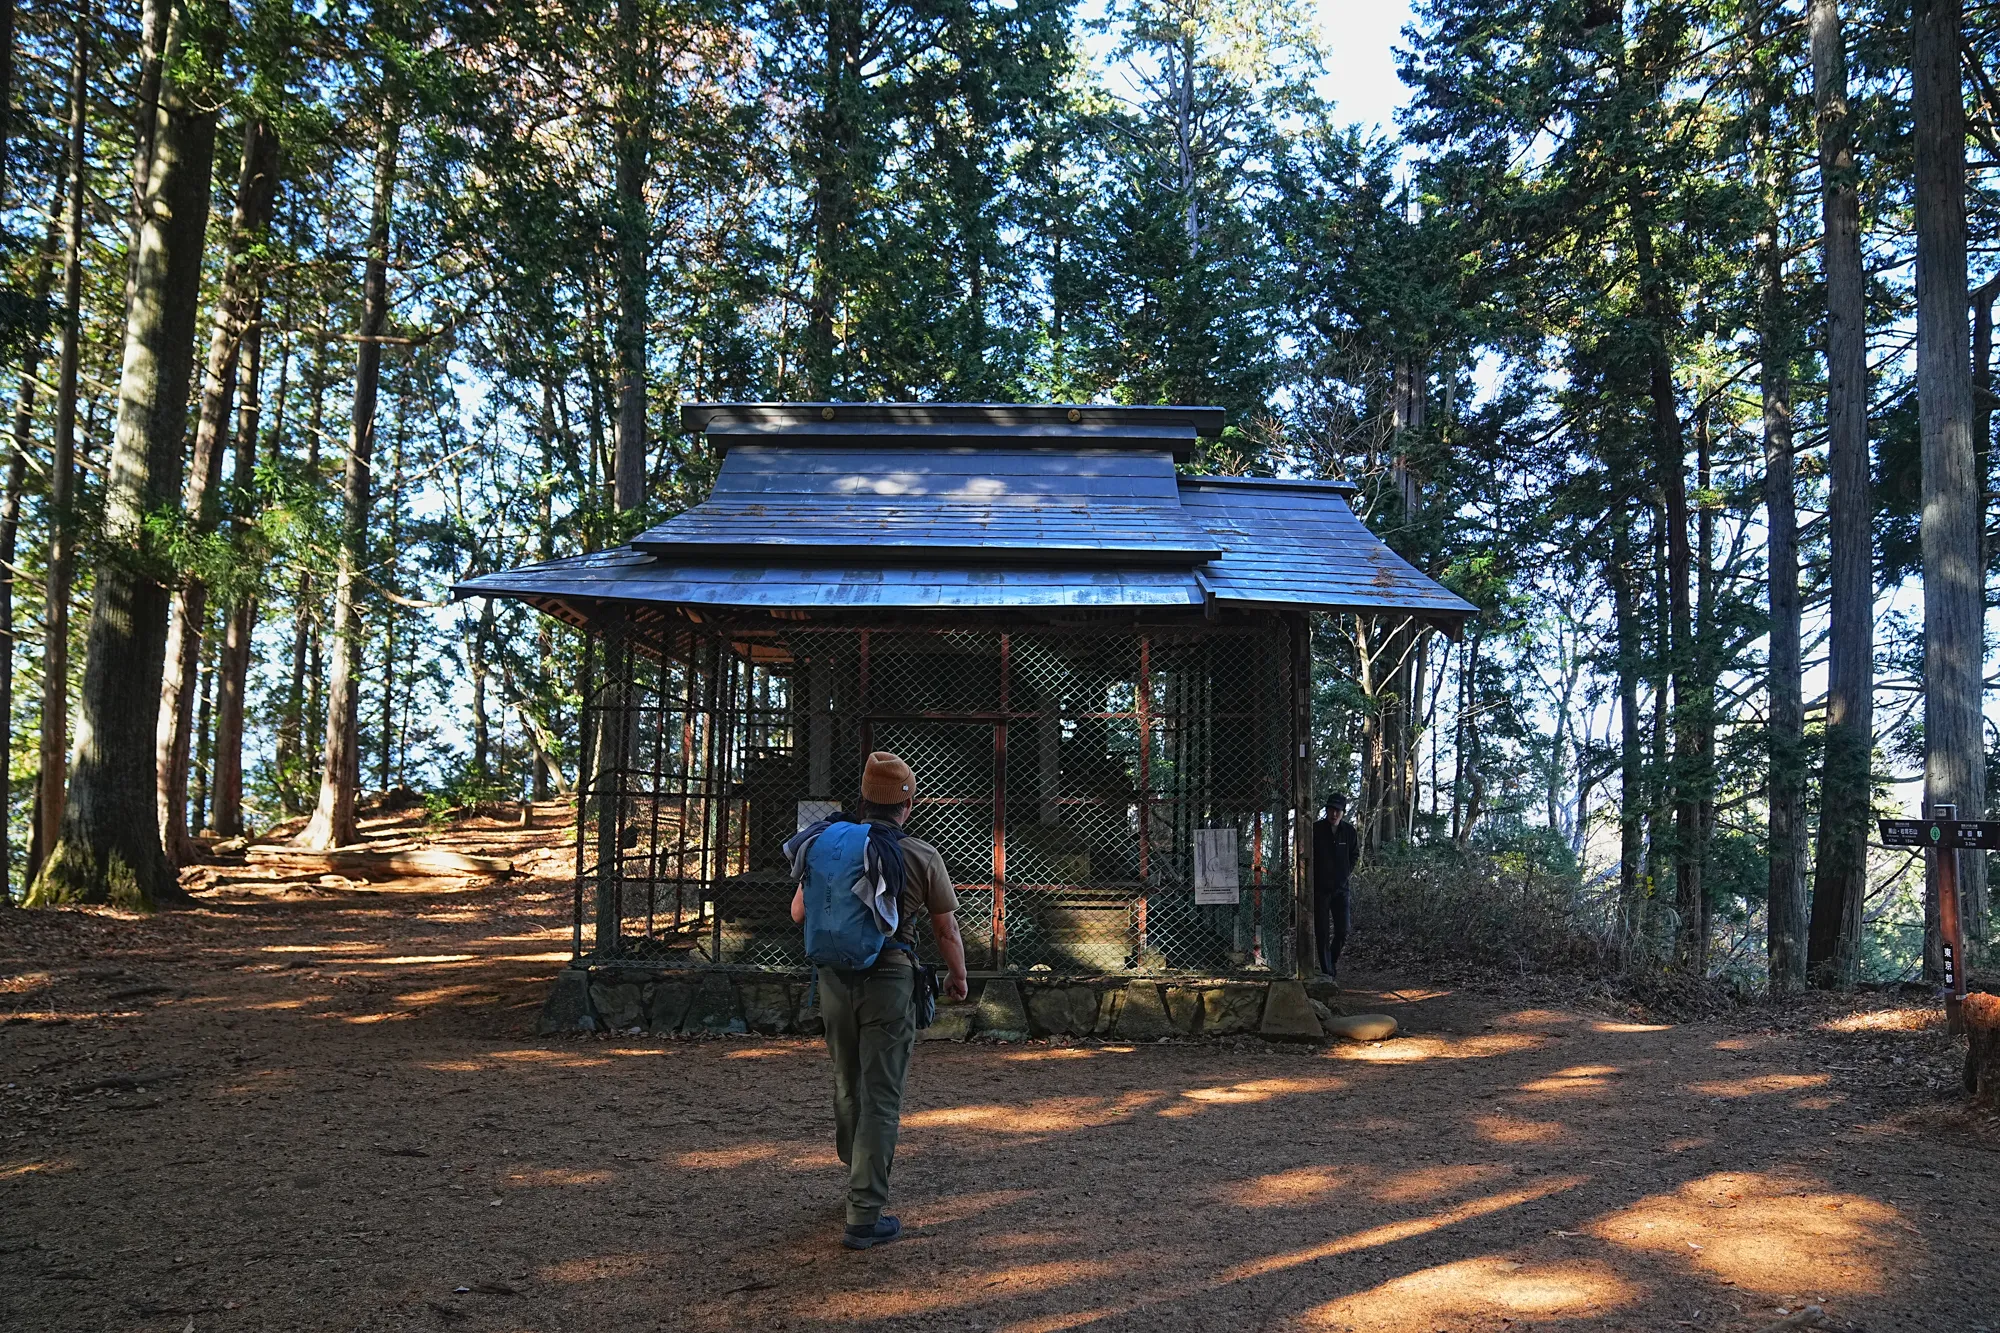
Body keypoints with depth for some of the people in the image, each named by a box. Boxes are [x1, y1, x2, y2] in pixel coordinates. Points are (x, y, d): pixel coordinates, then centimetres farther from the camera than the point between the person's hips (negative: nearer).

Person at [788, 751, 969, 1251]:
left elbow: (799, 912, 12)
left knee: (847, 1086, 21)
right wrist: (957, 976, 17)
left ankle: (860, 1177, 43)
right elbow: (946, 930, -1)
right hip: (890, 980, -4)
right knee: (881, 1097, 0)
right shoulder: (922, 857, -8)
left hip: (835, 979, 4)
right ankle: (864, 1217, -2)